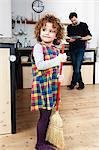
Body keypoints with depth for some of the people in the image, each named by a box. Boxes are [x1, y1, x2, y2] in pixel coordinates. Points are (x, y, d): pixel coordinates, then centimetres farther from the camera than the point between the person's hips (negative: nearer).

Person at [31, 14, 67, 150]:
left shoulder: (55, 49, 12)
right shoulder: (38, 47, -10)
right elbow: (40, 65, -25)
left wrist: (58, 76, 10)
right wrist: (58, 60, -27)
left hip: (52, 84, 7)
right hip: (42, 84, -7)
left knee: (47, 114, 15)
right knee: (44, 115, 0)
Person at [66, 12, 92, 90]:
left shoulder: (83, 25, 1)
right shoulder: (69, 27, 13)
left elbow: (89, 37, -1)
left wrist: (80, 38, -15)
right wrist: (69, 40, -4)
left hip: (80, 49, -4)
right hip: (72, 49, 4)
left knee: (77, 67, -10)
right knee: (75, 67, 4)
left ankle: (73, 83, 2)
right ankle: (81, 84, 13)